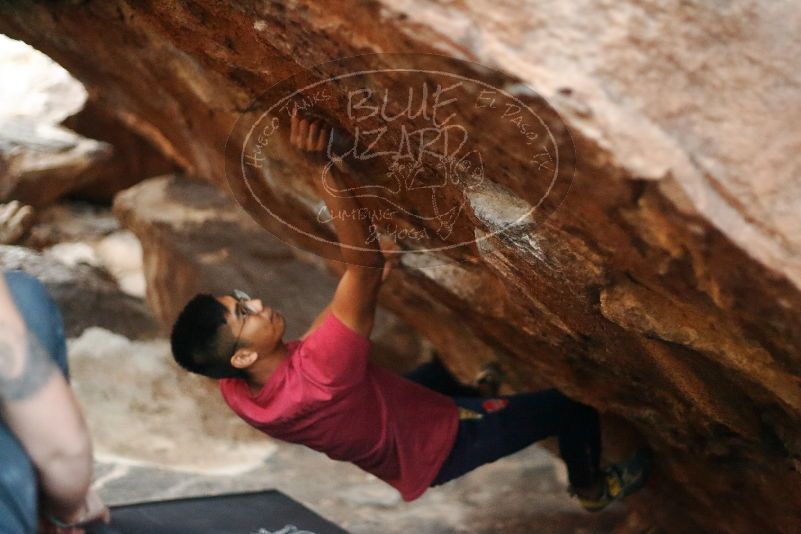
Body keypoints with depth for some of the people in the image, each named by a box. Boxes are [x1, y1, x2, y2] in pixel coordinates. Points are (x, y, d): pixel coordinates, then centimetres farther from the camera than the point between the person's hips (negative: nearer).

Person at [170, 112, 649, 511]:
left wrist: (368, 283, -3)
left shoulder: (237, 389, -21)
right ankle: (591, 487, 31)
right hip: (435, 446, -7)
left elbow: (313, 341, -1)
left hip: (396, 424, 8)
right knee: (571, 408, 4)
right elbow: (366, 265, -51)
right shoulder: (316, 378, -46)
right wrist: (334, 174, -58)